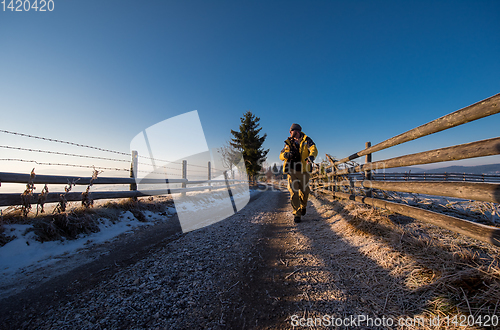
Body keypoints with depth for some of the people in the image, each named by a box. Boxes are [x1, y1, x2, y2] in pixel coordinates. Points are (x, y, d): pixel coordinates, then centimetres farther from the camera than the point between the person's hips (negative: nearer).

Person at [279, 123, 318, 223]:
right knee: (293, 193, -5)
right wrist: (286, 155, -15)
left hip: (304, 171, -1)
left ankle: (303, 206, 41)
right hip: (292, 171, 1)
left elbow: (314, 149, -14)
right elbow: (281, 155, 10)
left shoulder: (306, 140, 4)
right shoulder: (289, 142, 13)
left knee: (304, 191, 11)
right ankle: (296, 214, 7)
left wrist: (311, 156, -38)